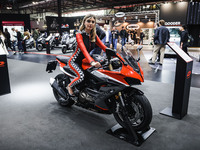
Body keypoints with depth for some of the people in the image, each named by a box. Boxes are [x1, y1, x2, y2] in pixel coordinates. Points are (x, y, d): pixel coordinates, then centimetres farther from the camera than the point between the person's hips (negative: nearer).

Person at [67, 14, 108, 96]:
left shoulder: (94, 36, 0)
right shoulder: (79, 35, -19)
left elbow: (104, 47, -6)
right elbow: (83, 49, -36)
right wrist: (91, 62, -51)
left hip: (84, 60, 7)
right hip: (75, 61, -7)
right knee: (81, 76, -28)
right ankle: (69, 86, 2)